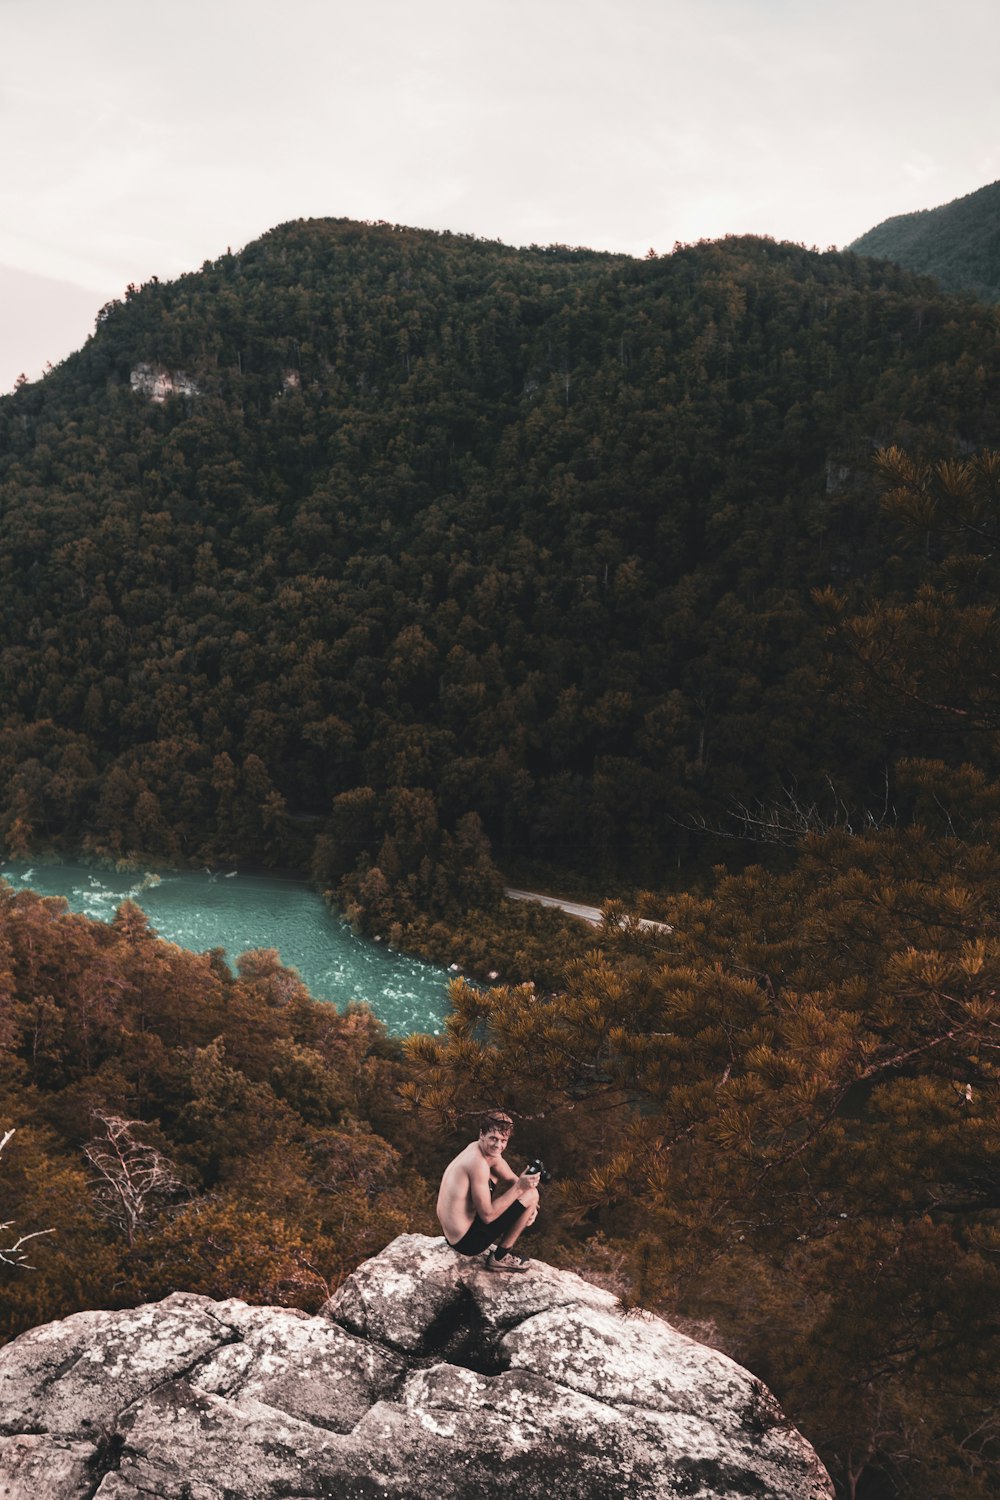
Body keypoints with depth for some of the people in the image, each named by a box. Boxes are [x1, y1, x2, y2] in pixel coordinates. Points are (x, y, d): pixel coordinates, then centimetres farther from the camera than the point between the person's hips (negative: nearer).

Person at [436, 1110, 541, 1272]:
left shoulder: (484, 1150, 2)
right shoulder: (478, 1163, -26)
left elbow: (512, 1179, 9)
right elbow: (487, 1215, -24)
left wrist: (529, 1207, -7)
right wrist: (519, 1187, -25)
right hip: (467, 1242, -9)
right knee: (531, 1194, -10)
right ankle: (500, 1258, 2)